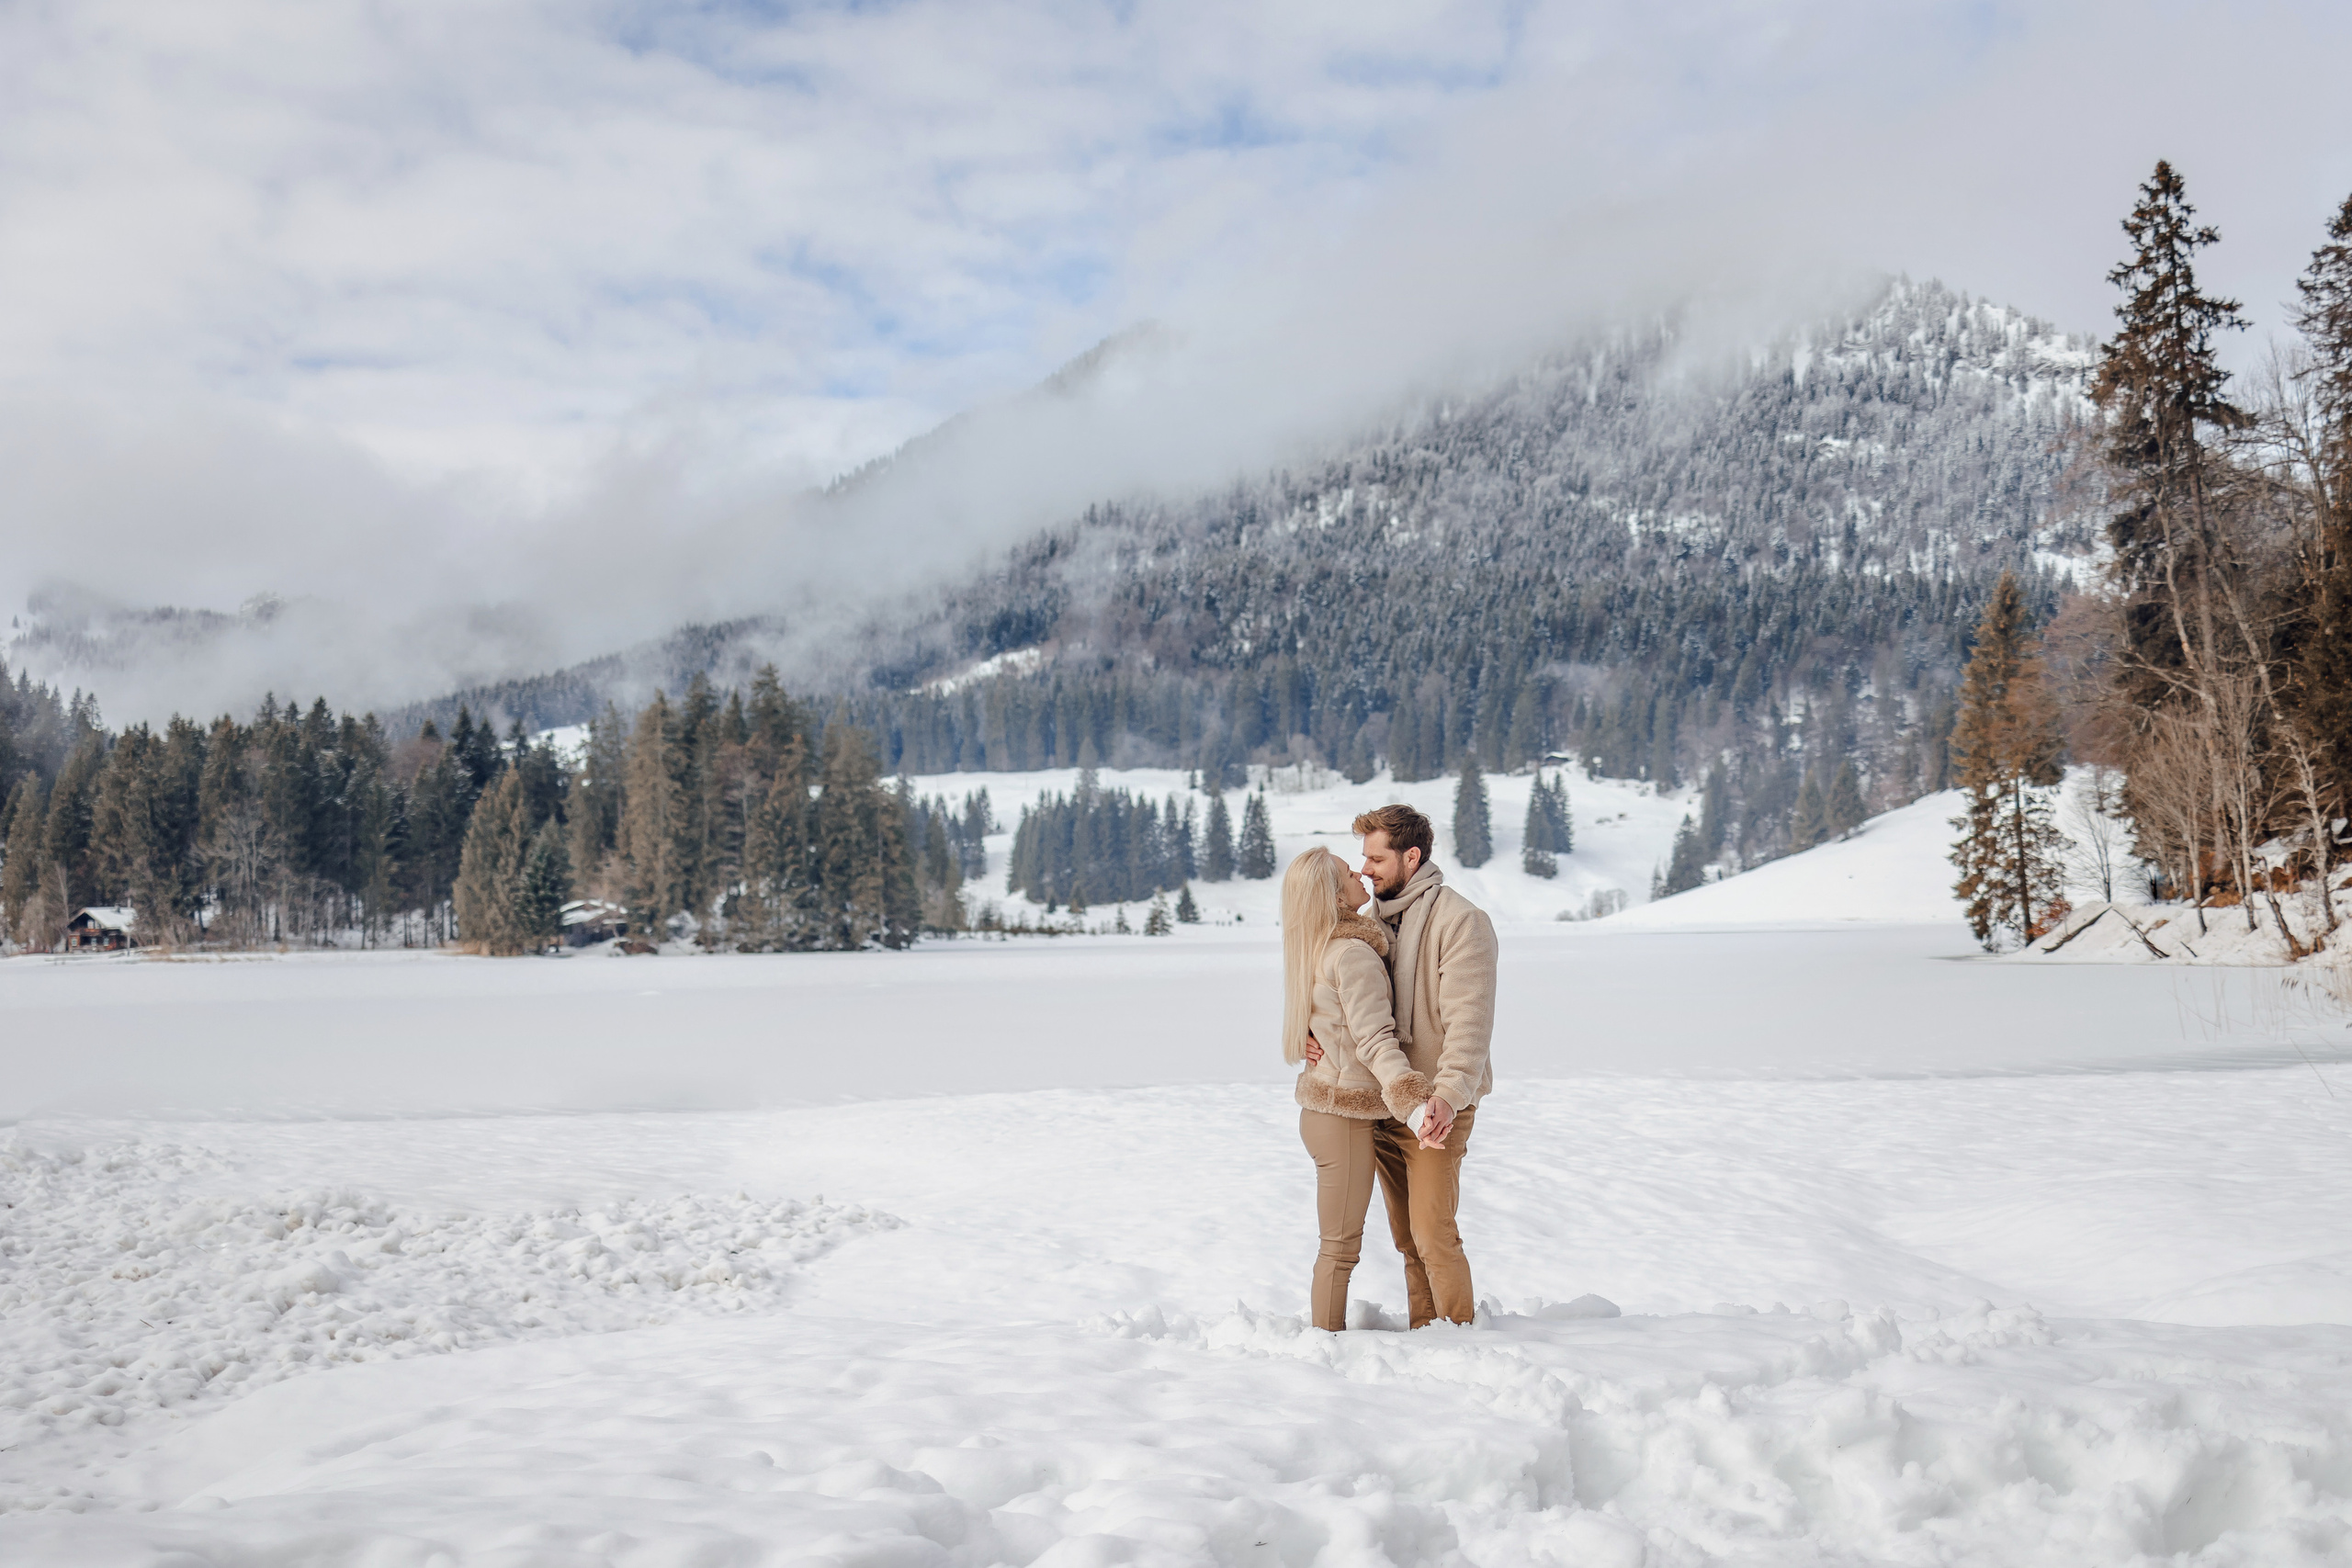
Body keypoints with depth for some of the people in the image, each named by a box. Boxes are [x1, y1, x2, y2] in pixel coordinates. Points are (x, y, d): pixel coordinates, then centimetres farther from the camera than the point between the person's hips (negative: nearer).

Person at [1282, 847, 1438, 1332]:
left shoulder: (1320, 950, 8)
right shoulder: (1355, 954, -20)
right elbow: (1375, 1041, -26)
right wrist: (1415, 1103, -34)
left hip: (1322, 1105, 9)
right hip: (1345, 1116, -9)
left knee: (1339, 1242, 18)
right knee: (1341, 1245, 2)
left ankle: (1327, 1335, 27)